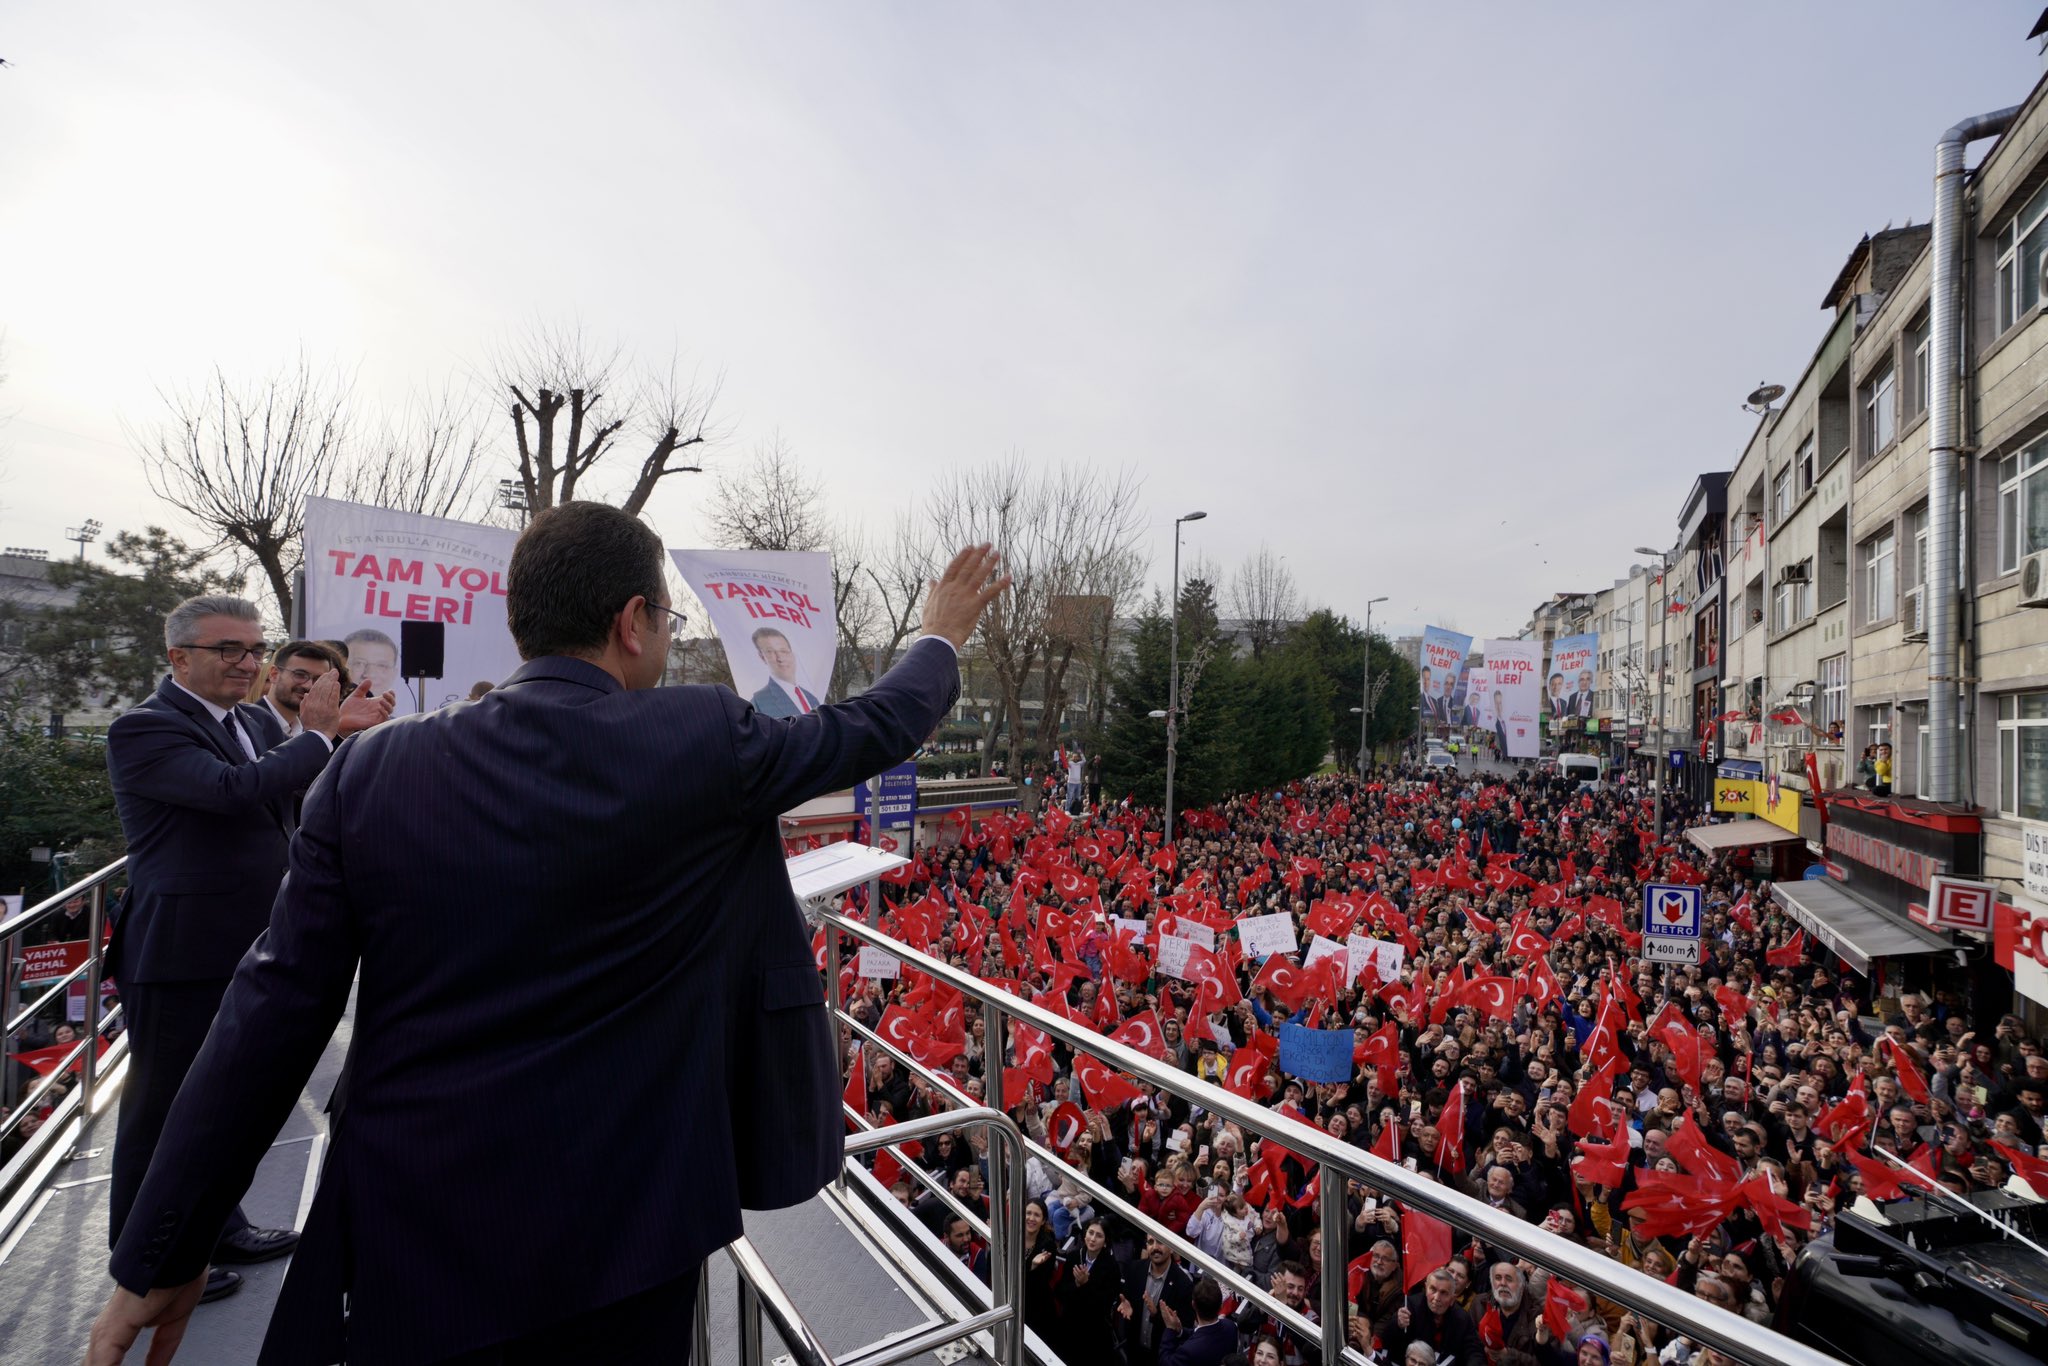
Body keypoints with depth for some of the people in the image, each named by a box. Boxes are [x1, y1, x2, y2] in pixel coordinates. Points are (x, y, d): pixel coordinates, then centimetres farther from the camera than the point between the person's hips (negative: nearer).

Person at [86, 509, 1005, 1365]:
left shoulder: (370, 770, -8)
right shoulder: (704, 742, -16)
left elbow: (275, 1015, -6)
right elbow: (872, 728, 0)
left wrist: (161, 1257, 5)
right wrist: (942, 639, 19)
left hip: (410, 1238, 2)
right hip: (619, 1233, -2)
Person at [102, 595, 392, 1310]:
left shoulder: (258, 720, 7)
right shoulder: (143, 729, -17)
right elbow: (236, 789, -32)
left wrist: (342, 730, -6)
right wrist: (317, 734, -20)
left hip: (255, 953, 8)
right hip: (183, 961, -8)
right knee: (165, 1108, 11)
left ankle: (216, 1222, 42)